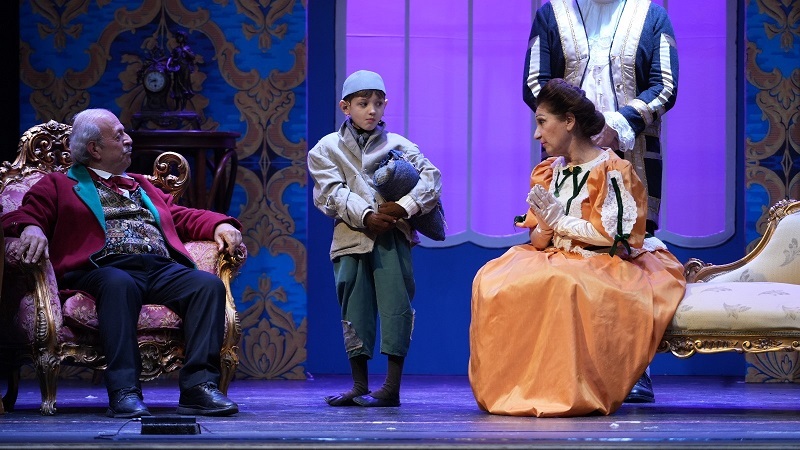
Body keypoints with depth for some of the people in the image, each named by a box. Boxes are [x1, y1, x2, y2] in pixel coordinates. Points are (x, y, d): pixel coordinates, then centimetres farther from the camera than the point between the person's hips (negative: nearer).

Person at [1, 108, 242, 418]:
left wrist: (220, 225, 11)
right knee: (119, 284, -41)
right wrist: (30, 228, -17)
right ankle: (124, 392, -45)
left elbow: (181, 217, 32)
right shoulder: (59, 185, 21)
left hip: (163, 268, 5)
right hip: (105, 267, -5)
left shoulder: (142, 186, 37)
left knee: (209, 284, -26)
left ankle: (199, 385, -33)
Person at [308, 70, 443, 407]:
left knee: (396, 305, -8)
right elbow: (332, 192, -2)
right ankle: (359, 387, 11)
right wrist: (365, 216, -16)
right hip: (351, 237, 1)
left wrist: (406, 206, -17)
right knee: (355, 309, 4)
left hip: (392, 237, -1)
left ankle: (392, 388, -4)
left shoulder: (398, 145, 10)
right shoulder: (327, 148, 10)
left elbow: (431, 176, -1)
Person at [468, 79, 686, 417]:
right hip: (557, 260, 7)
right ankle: (507, 387, -18)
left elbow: (615, 235, -15)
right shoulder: (550, 173, 15)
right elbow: (539, 240, 14)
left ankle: (567, 393, -31)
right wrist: (544, 227, -10)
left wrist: (561, 219, -13)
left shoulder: (610, 170, -5)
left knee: (559, 284, -39)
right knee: (493, 281, -20)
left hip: (603, 266, -7)